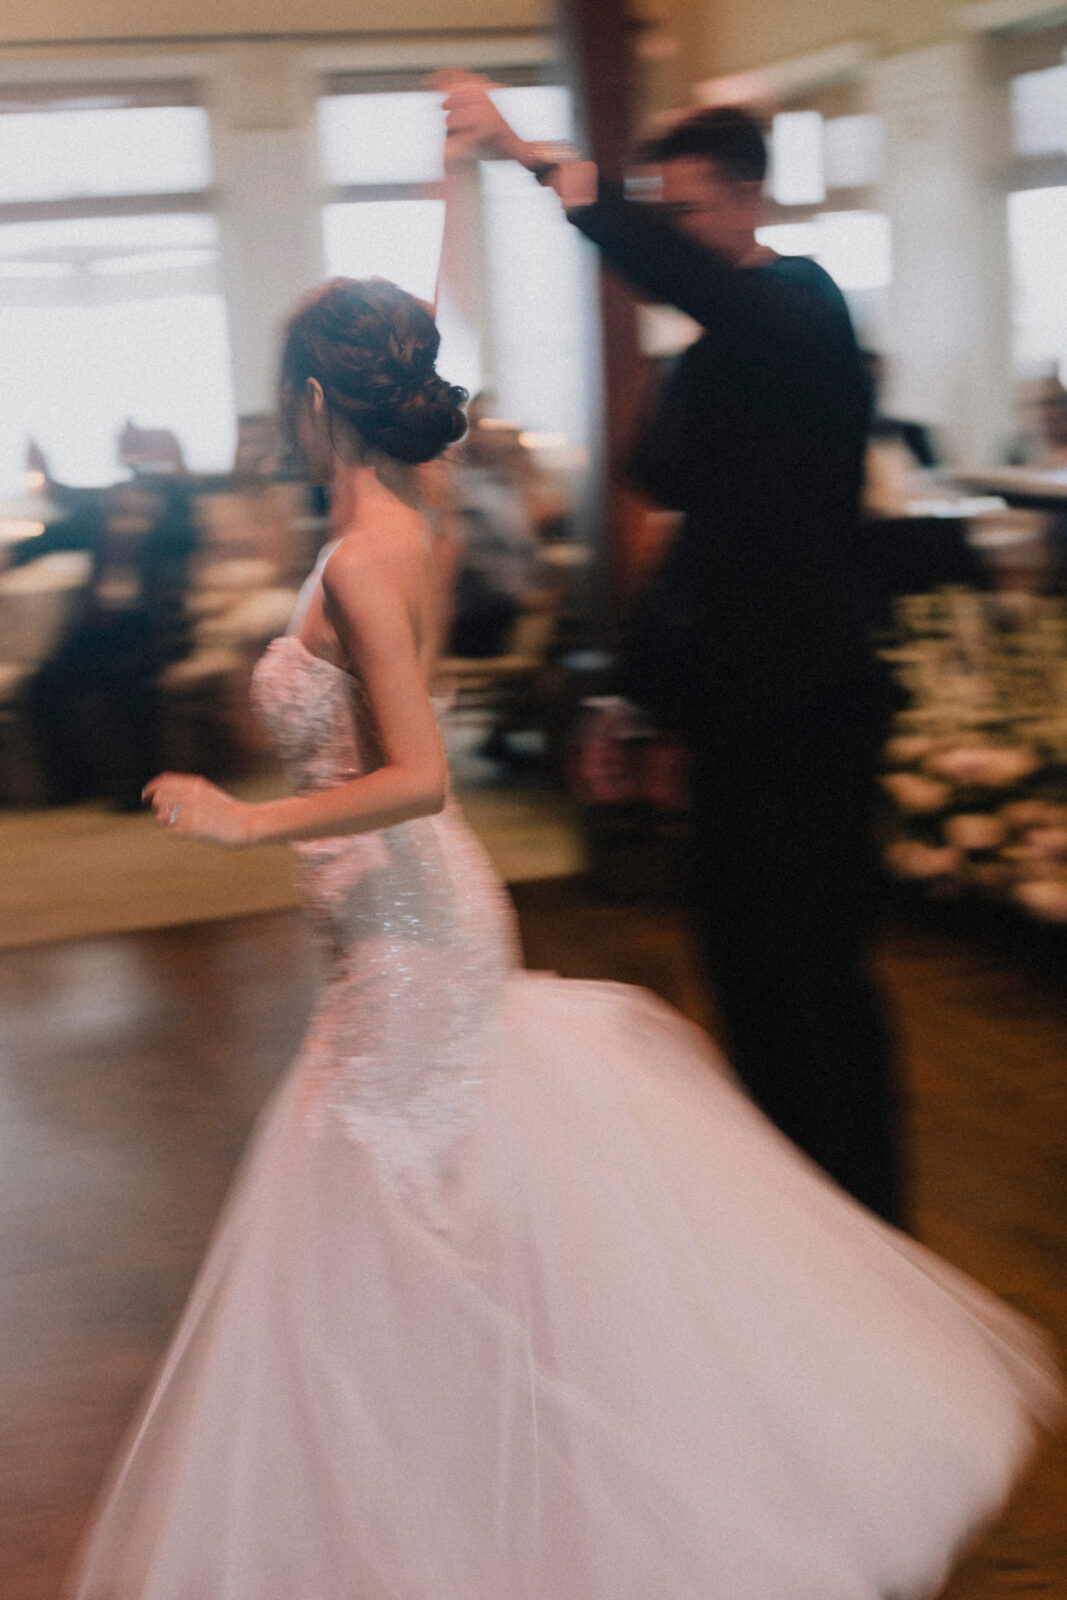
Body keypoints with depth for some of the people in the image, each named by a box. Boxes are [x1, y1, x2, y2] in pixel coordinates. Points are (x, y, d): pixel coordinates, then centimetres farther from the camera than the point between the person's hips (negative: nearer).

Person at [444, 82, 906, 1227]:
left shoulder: (799, 308, -11)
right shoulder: (703, 361, 15)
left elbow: (675, 268, -34)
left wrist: (530, 159, -40)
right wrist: (629, 700, 19)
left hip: (806, 706, -9)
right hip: (727, 707, 9)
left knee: (816, 971, -3)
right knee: (742, 962, 14)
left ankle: (866, 1217, 10)